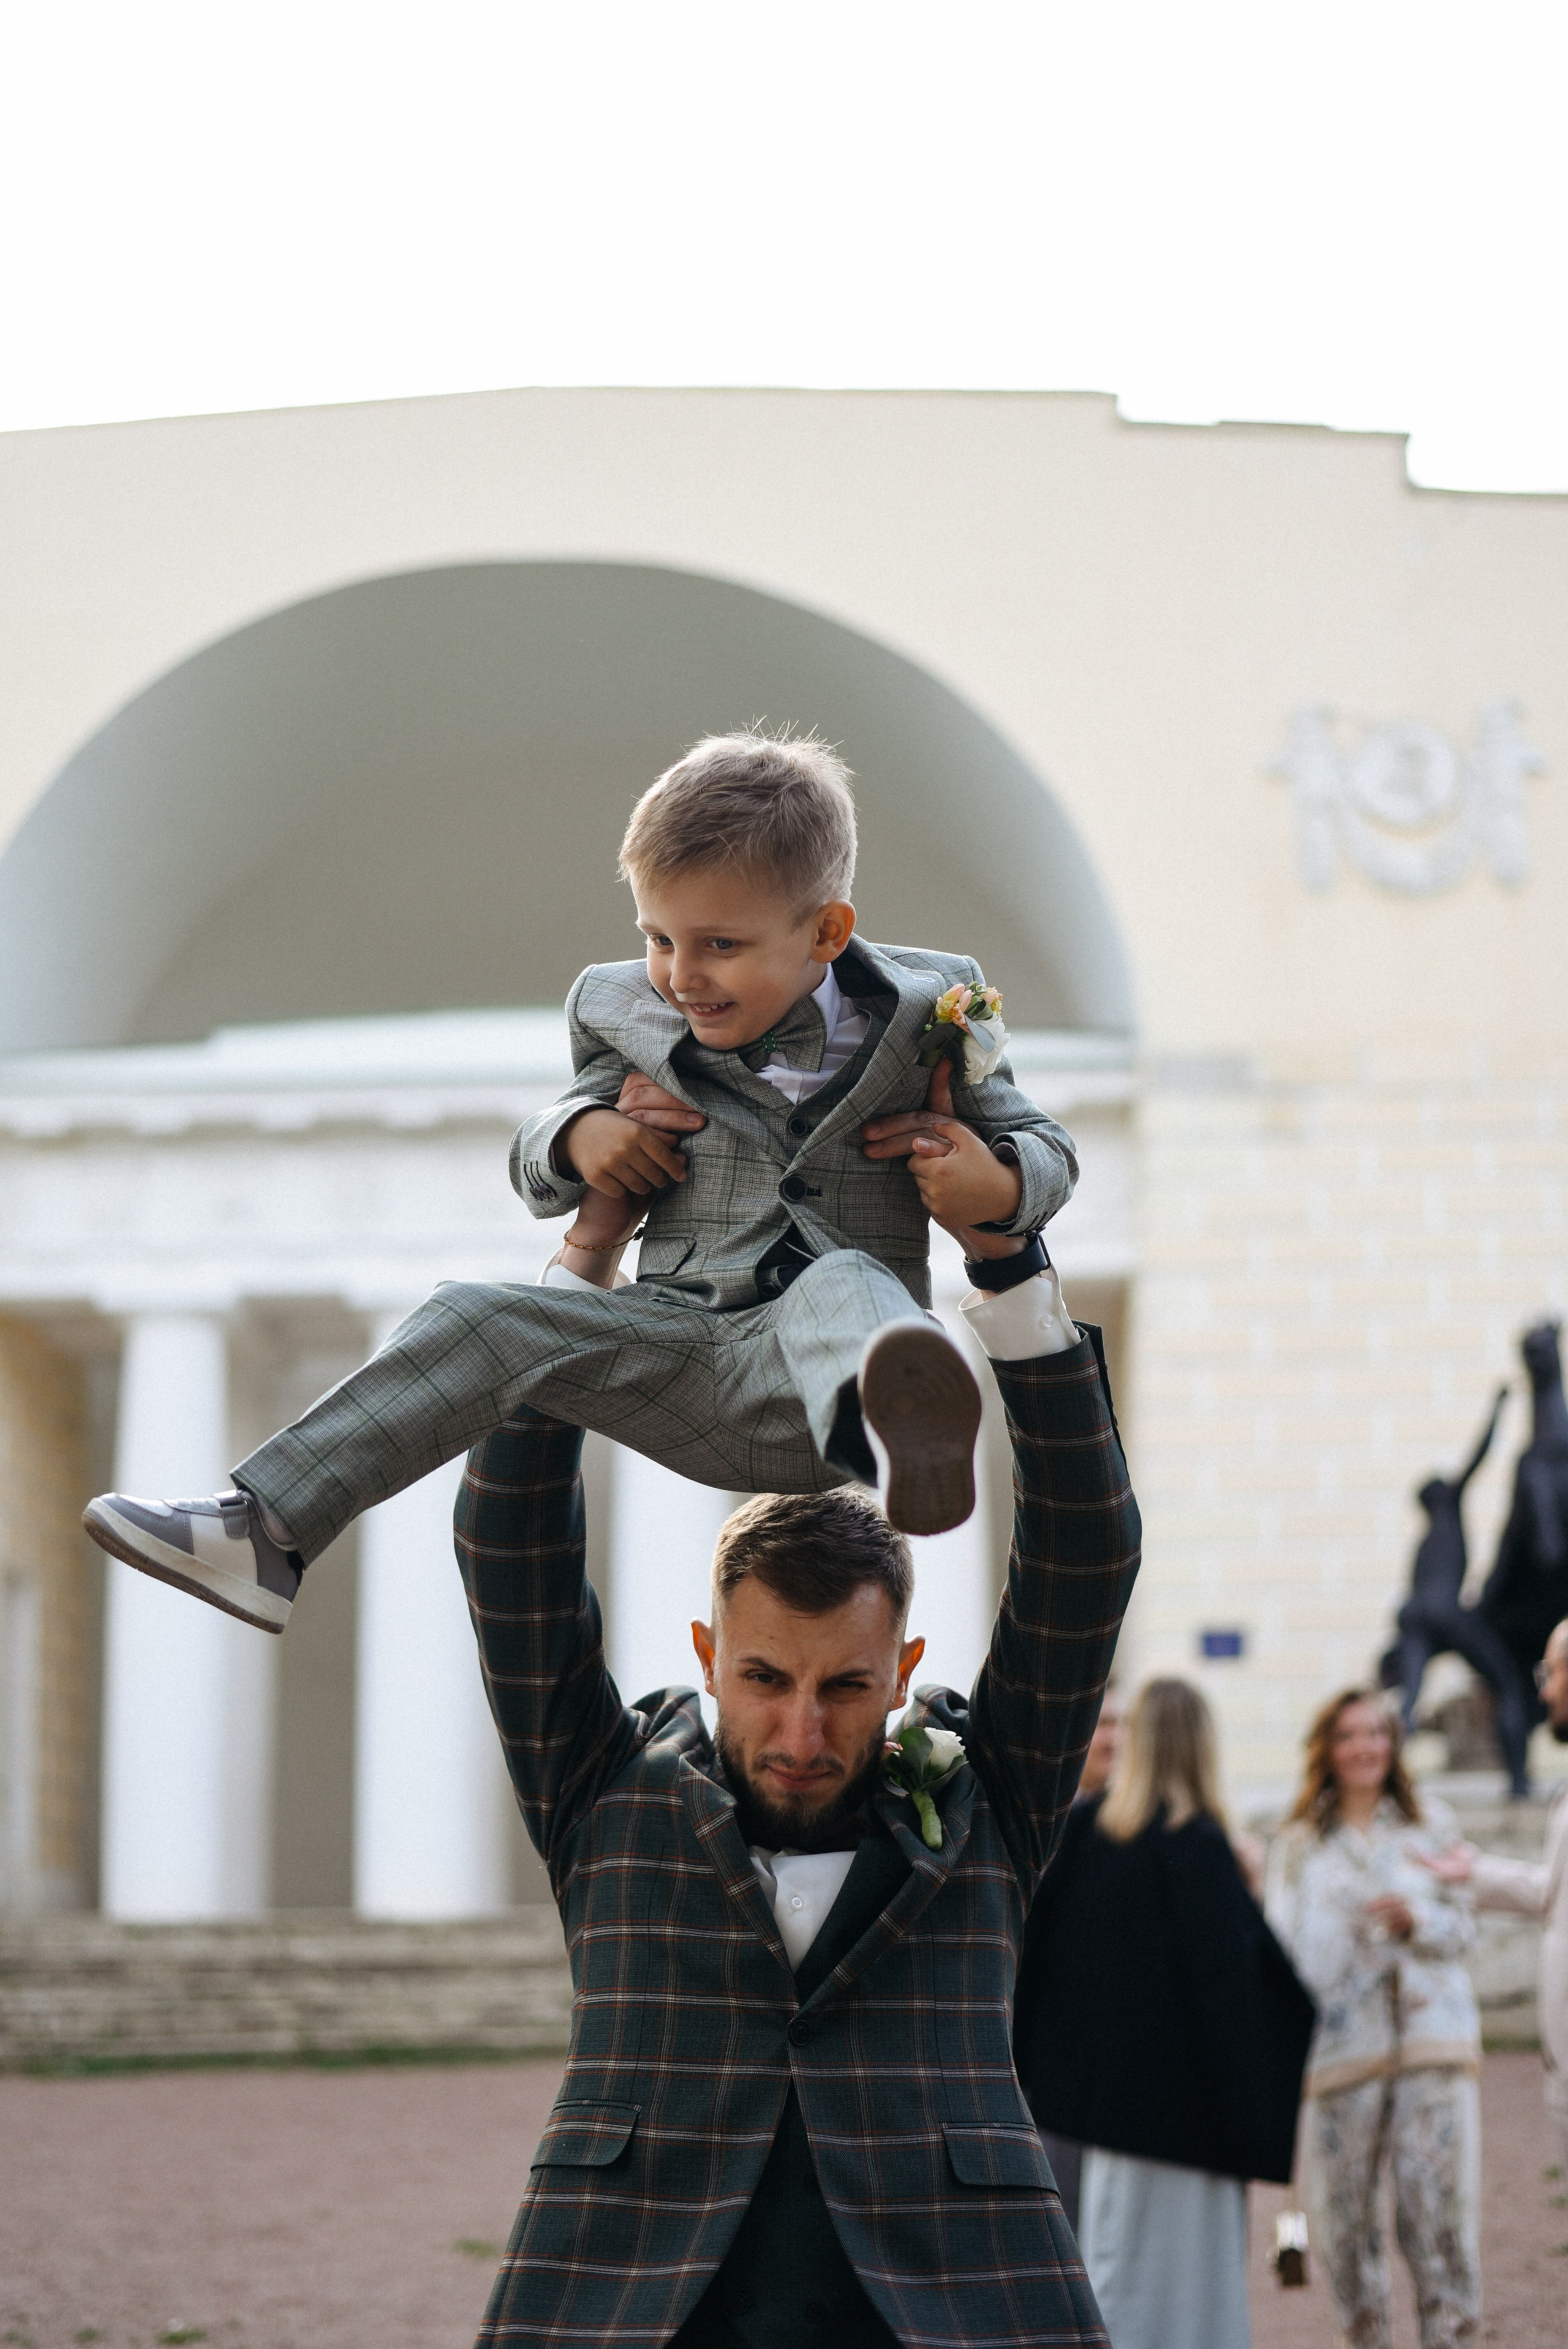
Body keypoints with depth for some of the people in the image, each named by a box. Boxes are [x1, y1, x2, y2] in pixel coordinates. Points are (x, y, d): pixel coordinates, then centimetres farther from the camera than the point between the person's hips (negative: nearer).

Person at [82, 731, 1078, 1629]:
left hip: (808, 1379, -4)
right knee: (479, 1323, -18)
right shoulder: (630, 1018, 10)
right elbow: (534, 1161, 24)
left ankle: (902, 1435, -76)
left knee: (842, 1287, -38)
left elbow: (1045, 1148, 10)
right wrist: (580, 1136, -1)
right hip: (680, 1350, 4)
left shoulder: (923, 1022, 1)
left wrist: (998, 1184, -16)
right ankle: (264, 1534, -24)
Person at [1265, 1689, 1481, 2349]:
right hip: (1339, 2042, 0)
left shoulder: (1431, 1826, 13)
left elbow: (1463, 1927, 11)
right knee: (1344, 2205, -1)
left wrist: (1418, 1920, -10)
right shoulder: (1297, 1844, 11)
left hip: (1430, 2035, 0)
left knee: (1434, 2198, -8)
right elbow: (1284, 1945, 6)